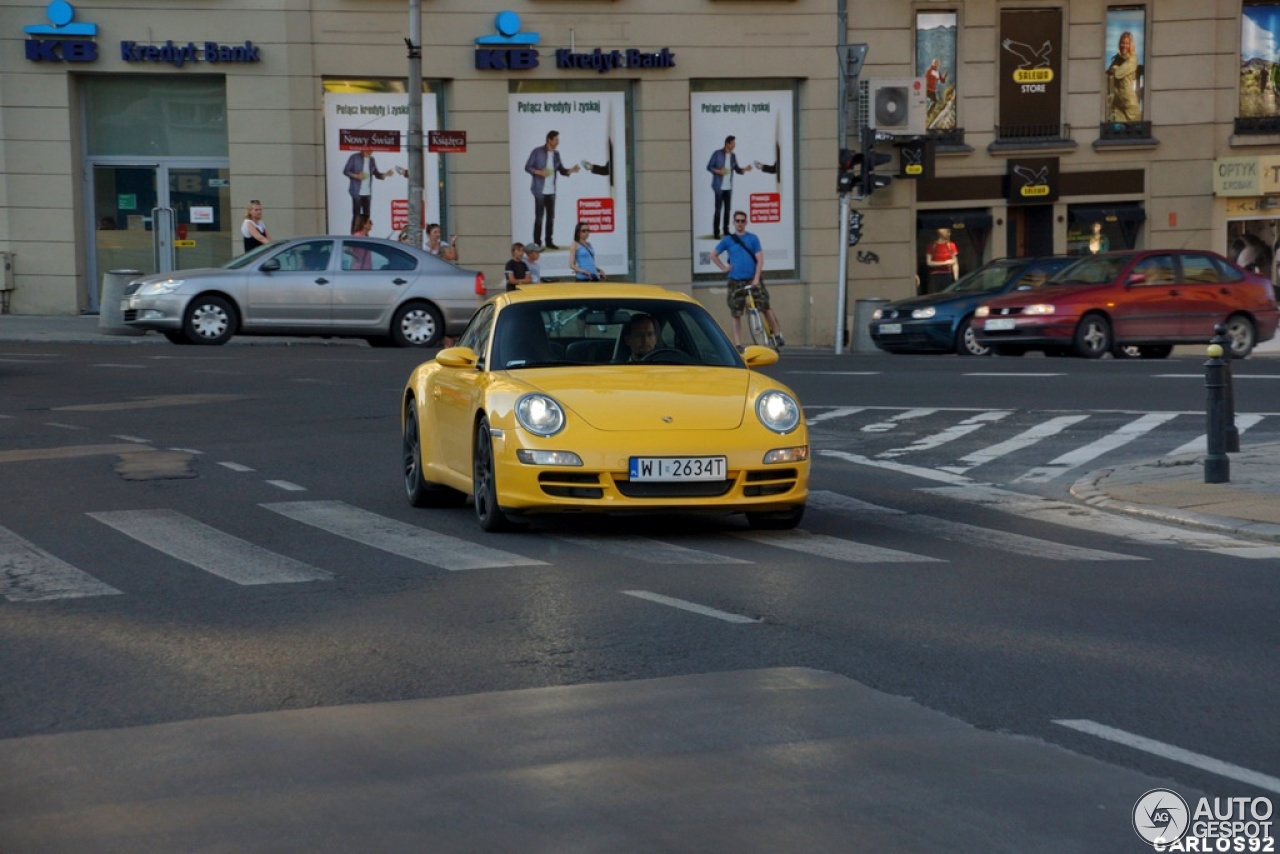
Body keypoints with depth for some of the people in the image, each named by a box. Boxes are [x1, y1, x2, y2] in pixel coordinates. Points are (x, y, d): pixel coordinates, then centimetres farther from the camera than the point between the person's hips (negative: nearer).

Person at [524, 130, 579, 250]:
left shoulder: (556, 154, 9)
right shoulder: (537, 152, -7)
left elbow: (561, 170, 12)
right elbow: (527, 167, -5)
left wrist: (571, 170, -7)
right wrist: (539, 172, -20)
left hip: (551, 191, 5)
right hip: (540, 190, -5)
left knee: (551, 217, 7)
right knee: (539, 217, -3)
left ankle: (549, 241, 15)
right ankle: (537, 243, 2)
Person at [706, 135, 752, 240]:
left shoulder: (733, 156, 8)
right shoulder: (717, 153, -7)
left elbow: (737, 170, 12)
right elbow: (709, 167, -4)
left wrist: (745, 169, -7)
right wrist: (718, 171, -19)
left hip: (729, 187, 5)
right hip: (719, 187, -5)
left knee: (728, 209, 8)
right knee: (718, 209, -5)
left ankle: (726, 230, 17)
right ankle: (716, 231, 1)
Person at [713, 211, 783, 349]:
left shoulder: (753, 238, 3)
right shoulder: (728, 240, 5)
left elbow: (760, 259, -2)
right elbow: (713, 255, 15)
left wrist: (756, 278, -12)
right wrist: (724, 268, 3)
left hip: (753, 279, -1)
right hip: (735, 281, 1)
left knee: (766, 308, -10)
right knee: (736, 314, 2)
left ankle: (778, 335, 0)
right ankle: (737, 344, 7)